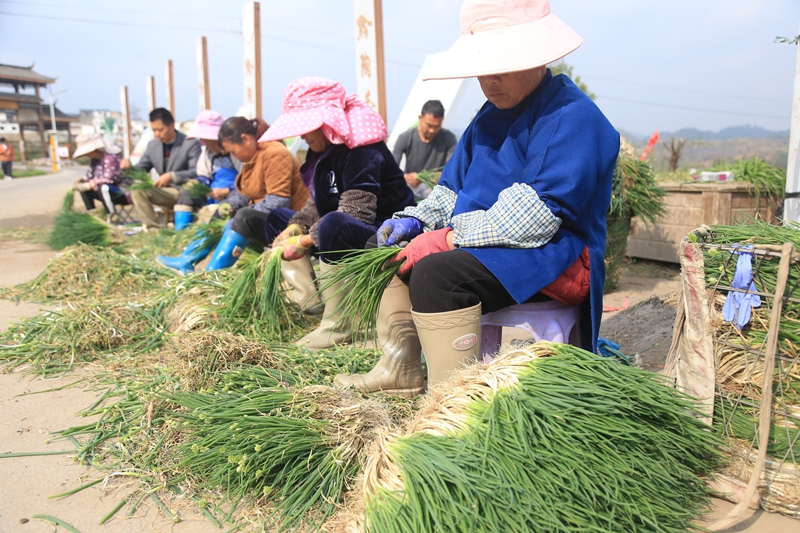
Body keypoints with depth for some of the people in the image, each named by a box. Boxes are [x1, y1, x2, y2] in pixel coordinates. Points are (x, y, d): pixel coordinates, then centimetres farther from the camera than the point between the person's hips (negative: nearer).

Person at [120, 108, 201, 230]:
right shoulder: (152, 145, 10)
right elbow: (141, 169, 15)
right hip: (166, 191, 5)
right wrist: (129, 166, -9)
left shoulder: (191, 144, -7)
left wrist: (171, 176, -29)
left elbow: (197, 173, -18)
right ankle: (153, 228, -16)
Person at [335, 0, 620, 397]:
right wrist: (415, 220, -2)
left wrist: (448, 238, -24)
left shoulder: (573, 117, -15)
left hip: (554, 257, -10)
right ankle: (400, 369, 13)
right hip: (489, 246, 10)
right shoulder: (491, 116, 14)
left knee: (436, 271, -31)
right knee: (398, 245, 15)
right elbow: (454, 187, 18)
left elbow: (536, 217, -25)